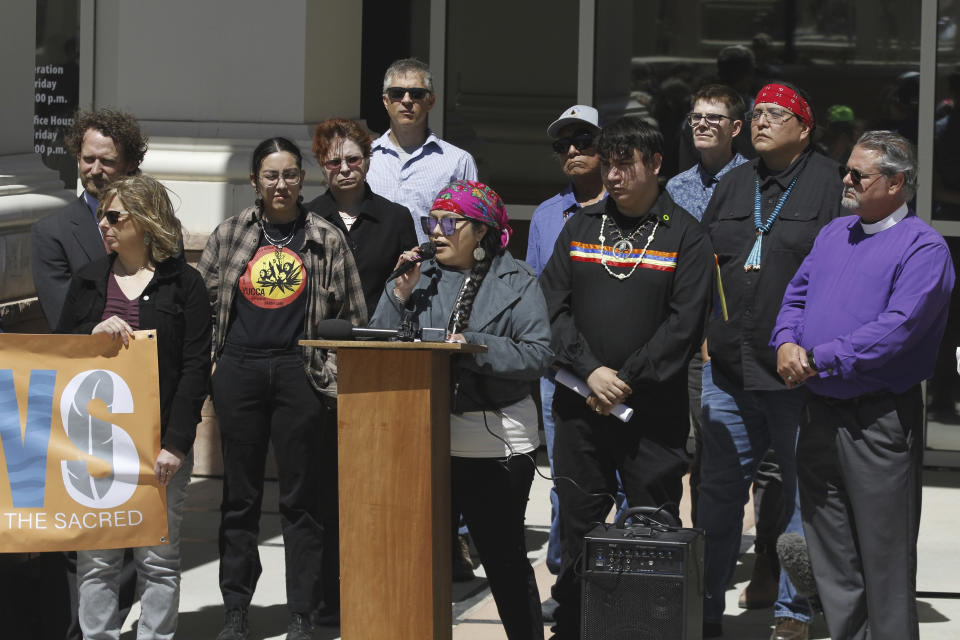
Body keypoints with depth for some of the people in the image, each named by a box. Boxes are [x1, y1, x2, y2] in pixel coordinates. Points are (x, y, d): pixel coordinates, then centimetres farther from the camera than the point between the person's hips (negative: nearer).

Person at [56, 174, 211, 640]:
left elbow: (196, 367, -4)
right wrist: (95, 334, -9)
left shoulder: (183, 283, 1)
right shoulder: (88, 280, 12)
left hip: (160, 441, -3)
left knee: (158, 560, 2)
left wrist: (175, 443, -12)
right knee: (96, 560, 2)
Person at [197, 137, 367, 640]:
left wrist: (341, 370, -1)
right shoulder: (228, 236, 8)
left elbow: (351, 315, 7)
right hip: (240, 370, 1)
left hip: (300, 372, -1)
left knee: (300, 496, 1)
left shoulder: (326, 240, 6)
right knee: (240, 495, 6)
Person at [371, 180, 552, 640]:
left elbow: (537, 354, -10)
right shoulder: (422, 277, 12)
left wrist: (474, 346, -19)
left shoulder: (516, 282, 1)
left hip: (495, 442, -3)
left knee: (504, 558, 5)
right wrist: (400, 295, -6)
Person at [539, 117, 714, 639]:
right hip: (579, 407, 3)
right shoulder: (580, 228, 12)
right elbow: (552, 306, 5)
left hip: (654, 410, -3)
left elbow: (685, 323, -7)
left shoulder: (684, 235, 1)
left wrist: (626, 380, -12)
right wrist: (589, 371, -9)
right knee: (577, 527, 7)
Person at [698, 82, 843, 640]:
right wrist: (701, 330, 13)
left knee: (803, 492, 4)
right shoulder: (735, 185, 15)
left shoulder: (828, 184, -4)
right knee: (718, 489, 7)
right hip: (729, 369, 5)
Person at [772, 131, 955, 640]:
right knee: (831, 556, 12)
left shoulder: (923, 248, -10)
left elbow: (898, 328, -20)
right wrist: (787, 343, -6)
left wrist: (818, 358, -19)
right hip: (820, 415, 7)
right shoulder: (834, 235, 15)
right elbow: (796, 296, 16)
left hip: (880, 421, -7)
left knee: (884, 557, -2)